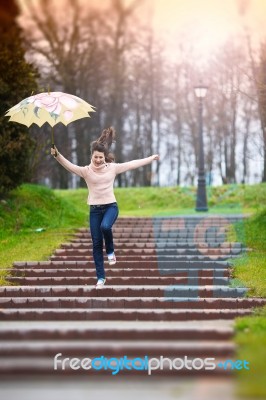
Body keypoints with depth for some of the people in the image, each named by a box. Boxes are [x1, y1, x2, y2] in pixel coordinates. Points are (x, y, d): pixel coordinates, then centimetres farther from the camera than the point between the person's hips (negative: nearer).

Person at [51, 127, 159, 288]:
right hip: (95, 209, 1)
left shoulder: (112, 168, 0)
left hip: (110, 206, -1)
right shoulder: (86, 171, -4)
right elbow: (69, 166, -18)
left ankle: (111, 251, -2)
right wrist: (57, 155, -35)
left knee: (105, 226, -34)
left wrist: (151, 158, 9)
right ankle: (101, 277, 11)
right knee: (96, 243, 1)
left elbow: (133, 164, 6)